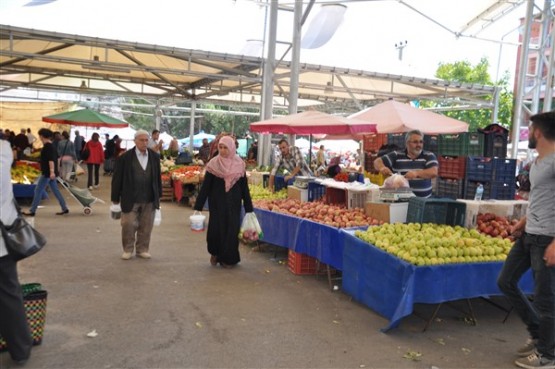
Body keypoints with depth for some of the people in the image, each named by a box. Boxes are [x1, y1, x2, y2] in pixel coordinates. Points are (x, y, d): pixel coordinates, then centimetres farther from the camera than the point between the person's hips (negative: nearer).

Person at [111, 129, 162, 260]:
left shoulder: (155, 156, 4)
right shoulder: (125, 157, -6)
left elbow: (158, 177, 11)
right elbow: (117, 178, -2)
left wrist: (158, 195, 11)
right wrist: (115, 197, -1)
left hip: (149, 199, 3)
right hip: (130, 199, -3)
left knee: (146, 227, 10)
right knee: (128, 225, 3)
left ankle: (142, 249, 25)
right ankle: (128, 249, 21)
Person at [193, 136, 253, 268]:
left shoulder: (239, 164, 1)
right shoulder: (213, 164, -4)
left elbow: (244, 187, 4)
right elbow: (205, 186, -4)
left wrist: (248, 208, 3)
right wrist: (198, 206, -8)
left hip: (233, 204, 1)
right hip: (217, 203, -1)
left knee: (231, 230, 1)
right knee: (215, 229, -5)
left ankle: (227, 258, 19)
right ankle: (215, 252, 25)